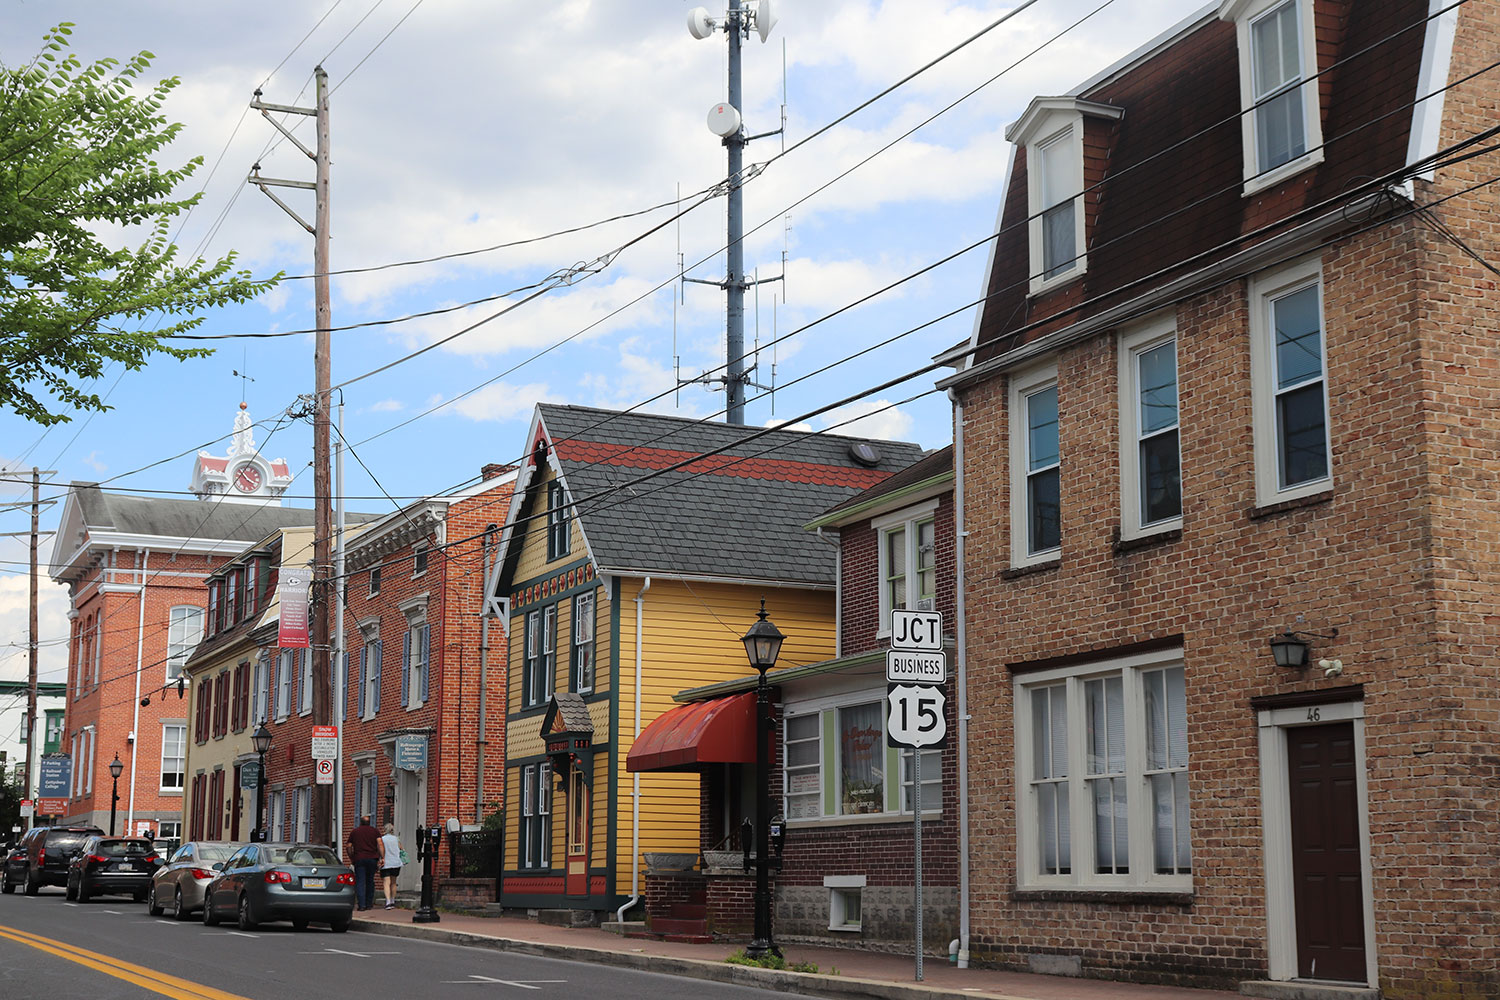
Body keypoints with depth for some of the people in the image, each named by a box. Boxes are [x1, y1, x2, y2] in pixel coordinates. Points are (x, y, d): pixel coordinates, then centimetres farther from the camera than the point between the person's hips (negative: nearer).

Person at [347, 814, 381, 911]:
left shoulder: (354, 831, 10)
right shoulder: (374, 831, 10)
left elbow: (349, 847, 5)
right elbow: (380, 844, -2)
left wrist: (351, 859, 14)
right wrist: (381, 858, -4)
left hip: (359, 859, -1)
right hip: (372, 859, 1)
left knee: (360, 882, -4)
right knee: (370, 881, 12)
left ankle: (362, 904, -14)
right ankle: (368, 904, 14)